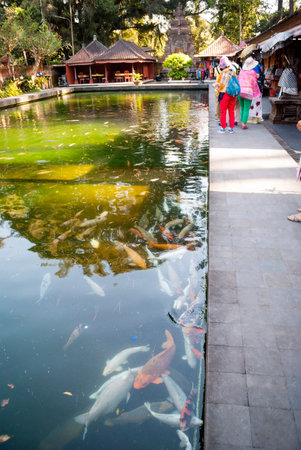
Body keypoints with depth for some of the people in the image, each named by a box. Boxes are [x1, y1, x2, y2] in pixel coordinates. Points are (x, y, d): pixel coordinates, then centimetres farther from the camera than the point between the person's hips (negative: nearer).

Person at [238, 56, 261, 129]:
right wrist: (258, 92, 6)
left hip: (240, 91, 5)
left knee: (242, 108, 16)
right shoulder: (253, 72, -5)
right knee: (246, 109, 0)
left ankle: (242, 123, 18)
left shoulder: (241, 71, 8)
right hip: (248, 91, -5)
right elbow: (254, 83, -4)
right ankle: (244, 124, -3)